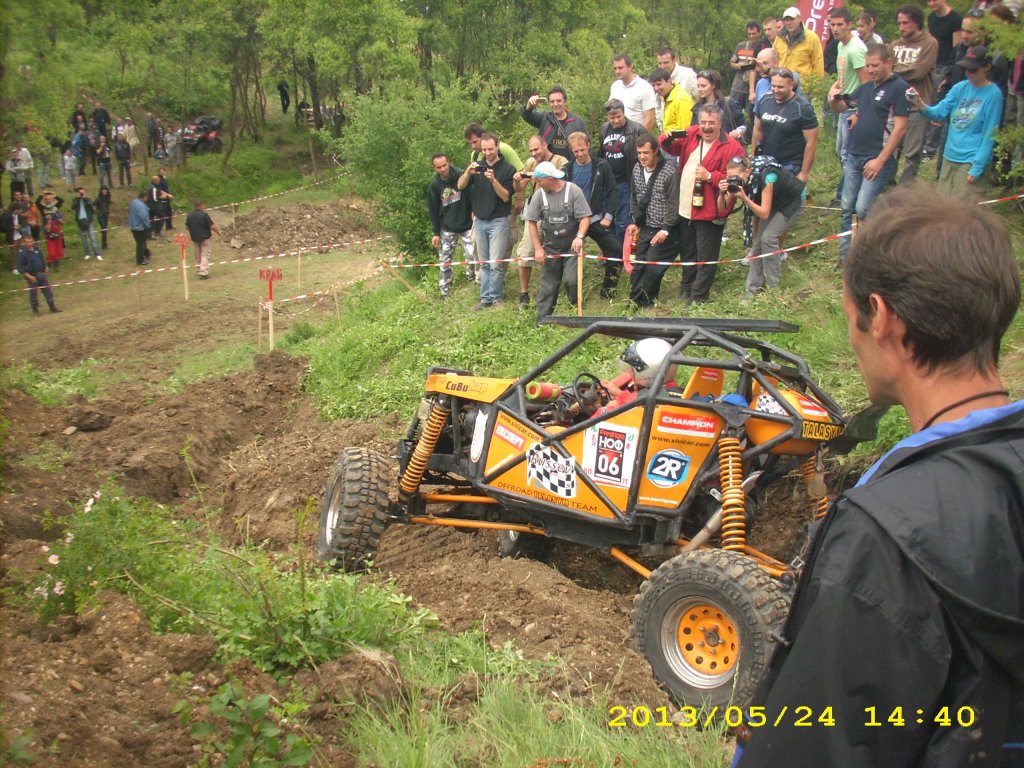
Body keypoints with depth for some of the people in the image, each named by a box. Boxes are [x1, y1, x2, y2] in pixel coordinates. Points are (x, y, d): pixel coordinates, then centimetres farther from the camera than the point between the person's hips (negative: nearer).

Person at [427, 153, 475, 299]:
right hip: (447, 229, 2)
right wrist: (436, 233, 2)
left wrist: (474, 212, -13)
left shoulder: (462, 176, -12)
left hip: (467, 225, -2)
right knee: (445, 260, 4)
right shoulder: (434, 185, -3)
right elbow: (433, 210, 3)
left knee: (471, 256, -6)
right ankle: (445, 290, 15)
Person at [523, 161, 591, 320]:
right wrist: (538, 248, -1)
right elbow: (532, 222, 2)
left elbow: (585, 217, -10)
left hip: (572, 247, -2)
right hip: (550, 247, 2)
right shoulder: (539, 195, -4)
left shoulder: (573, 191, -11)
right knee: (548, 285, 5)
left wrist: (579, 237, -26)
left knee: (572, 280, -14)